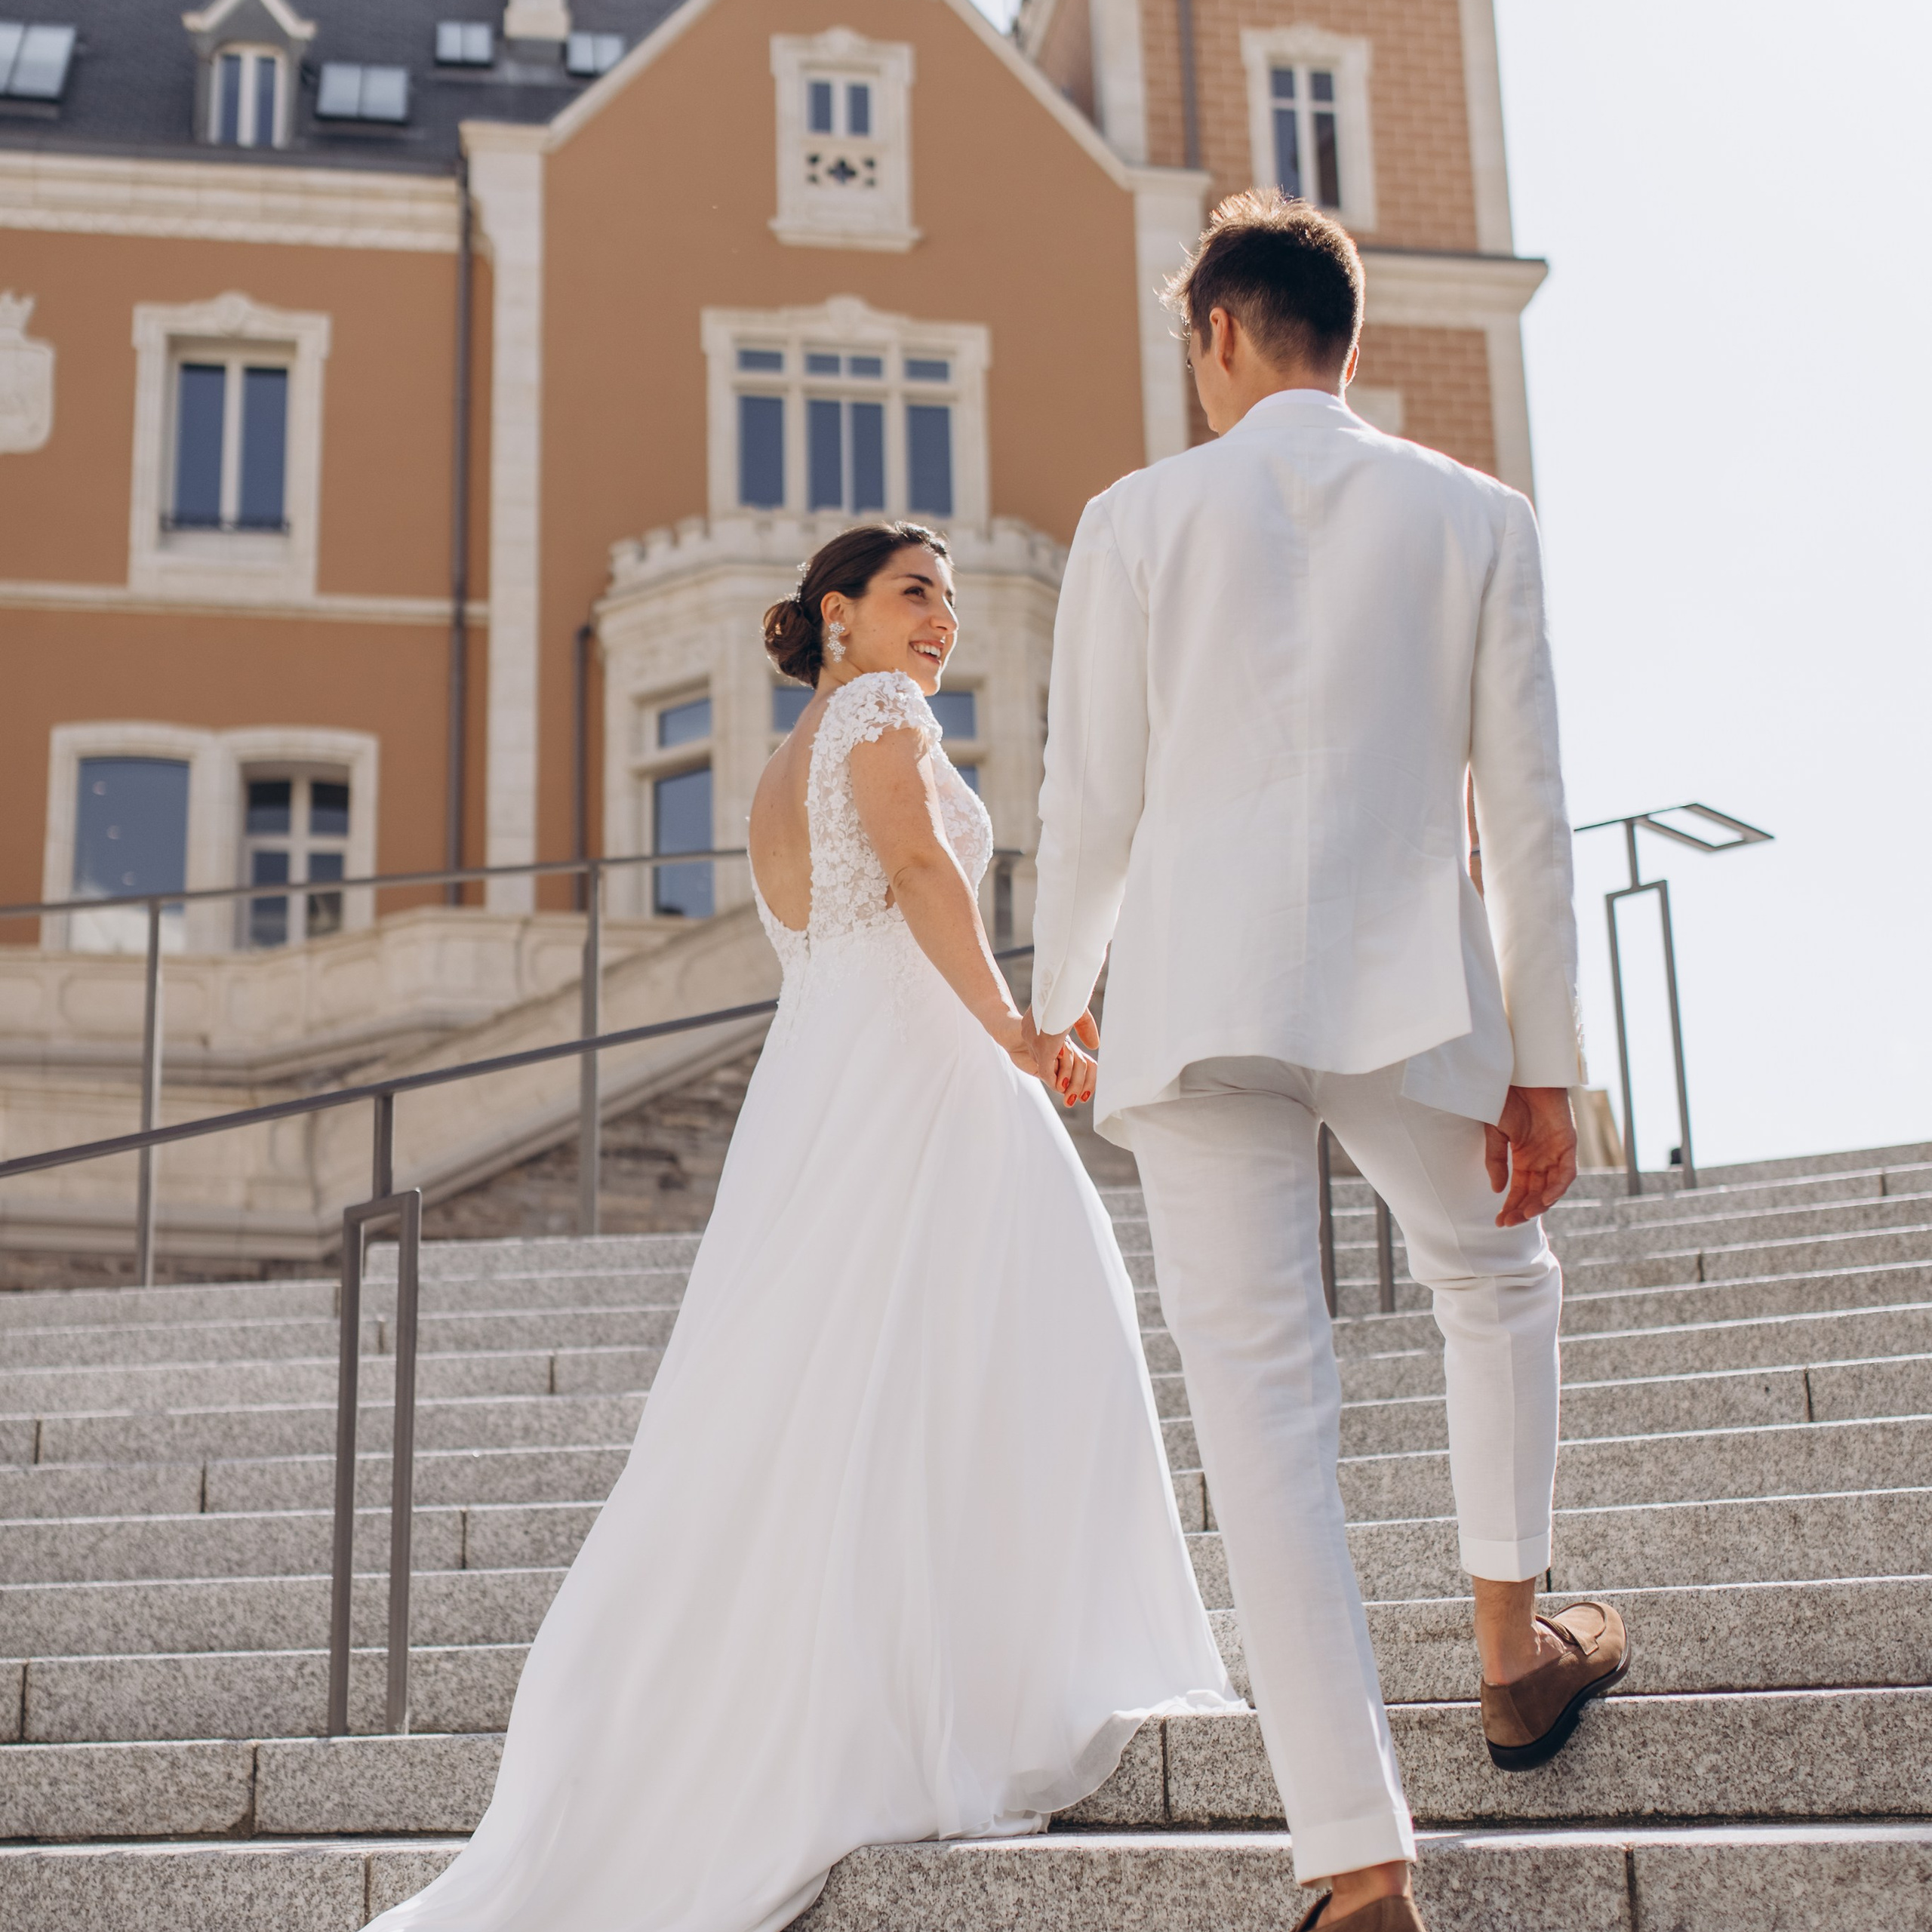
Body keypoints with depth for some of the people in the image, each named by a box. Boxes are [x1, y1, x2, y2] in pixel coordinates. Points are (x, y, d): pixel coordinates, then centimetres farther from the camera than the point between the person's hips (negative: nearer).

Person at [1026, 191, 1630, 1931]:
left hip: (1197, 993, -1)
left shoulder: (1139, 517, 3)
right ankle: (1514, 1653, 37)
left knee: (1264, 1410, 1)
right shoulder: (1478, 518, 5)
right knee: (1498, 1282, 29)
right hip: (1410, 994, 1)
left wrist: (1058, 997, 18)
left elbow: (1093, 798, 3)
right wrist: (1543, 1063, 7)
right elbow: (1526, 813, 2)